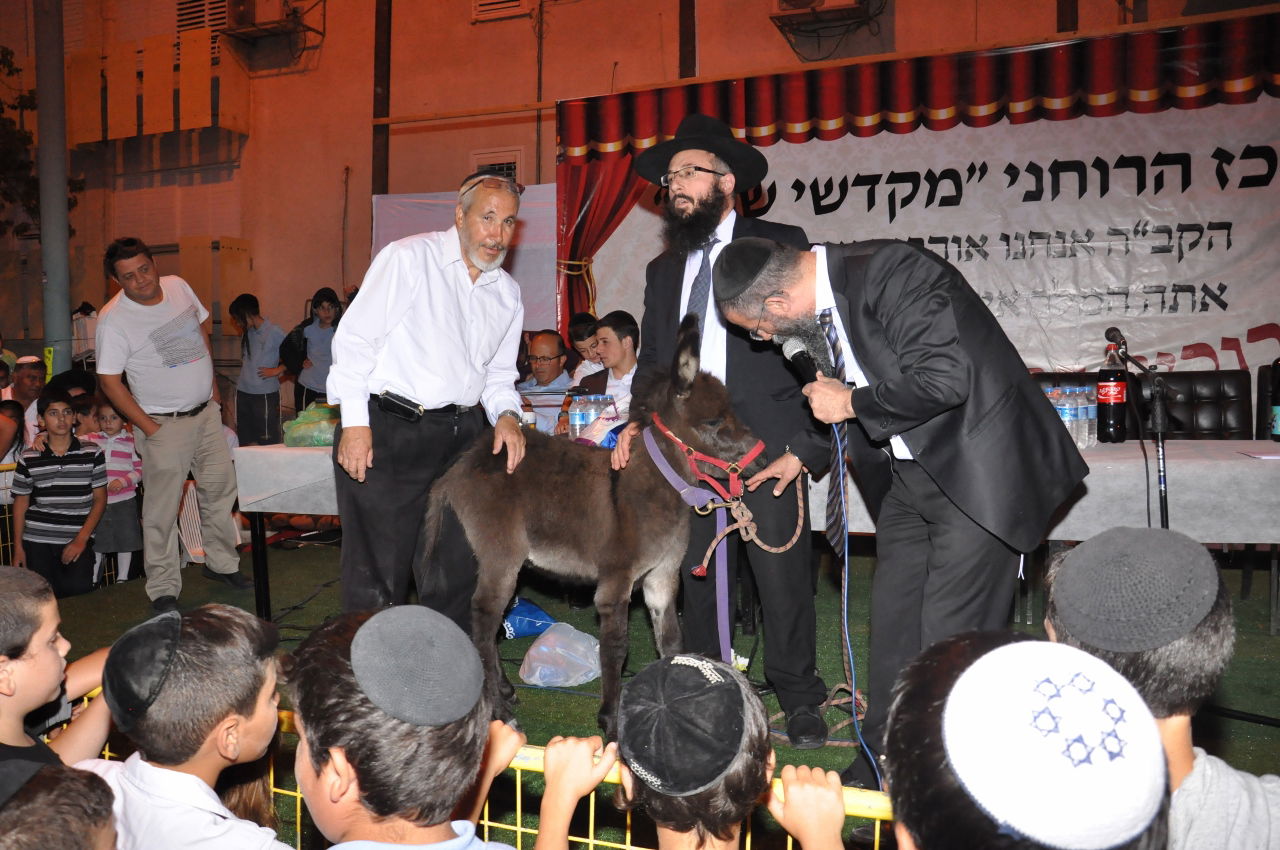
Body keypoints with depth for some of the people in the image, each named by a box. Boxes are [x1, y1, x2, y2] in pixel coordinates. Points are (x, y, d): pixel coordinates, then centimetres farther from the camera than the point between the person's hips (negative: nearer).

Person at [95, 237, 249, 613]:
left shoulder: (178, 286, 1)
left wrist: (213, 389, 13)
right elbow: (109, 381, -13)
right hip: (164, 423, -6)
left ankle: (220, 563, 31)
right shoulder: (114, 318, -15)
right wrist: (148, 427, -16)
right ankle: (163, 590, 9)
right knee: (162, 510, -2)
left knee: (220, 490, 14)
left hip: (206, 412, 6)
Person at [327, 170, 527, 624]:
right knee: (377, 577, -3)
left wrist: (506, 414, 1)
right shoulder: (408, 258, -4)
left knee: (457, 575, 12)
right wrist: (355, 422, -14)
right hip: (388, 431, -6)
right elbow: (355, 336, -8)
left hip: (461, 436, 6)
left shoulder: (508, 293, 15)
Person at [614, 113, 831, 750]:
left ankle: (800, 703, 17)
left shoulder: (781, 245, 4)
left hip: (766, 444, -4)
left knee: (782, 577, -1)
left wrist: (807, 446, -9)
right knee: (697, 579, 6)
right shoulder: (663, 270, 20)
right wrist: (637, 423, 3)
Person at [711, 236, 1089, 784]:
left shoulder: (892, 274, -24)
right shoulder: (820, 300, 4)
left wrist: (851, 403, -20)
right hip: (909, 475, 9)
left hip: (976, 468, -9)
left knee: (950, 640, -5)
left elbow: (944, 380, -32)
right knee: (893, 626, 13)